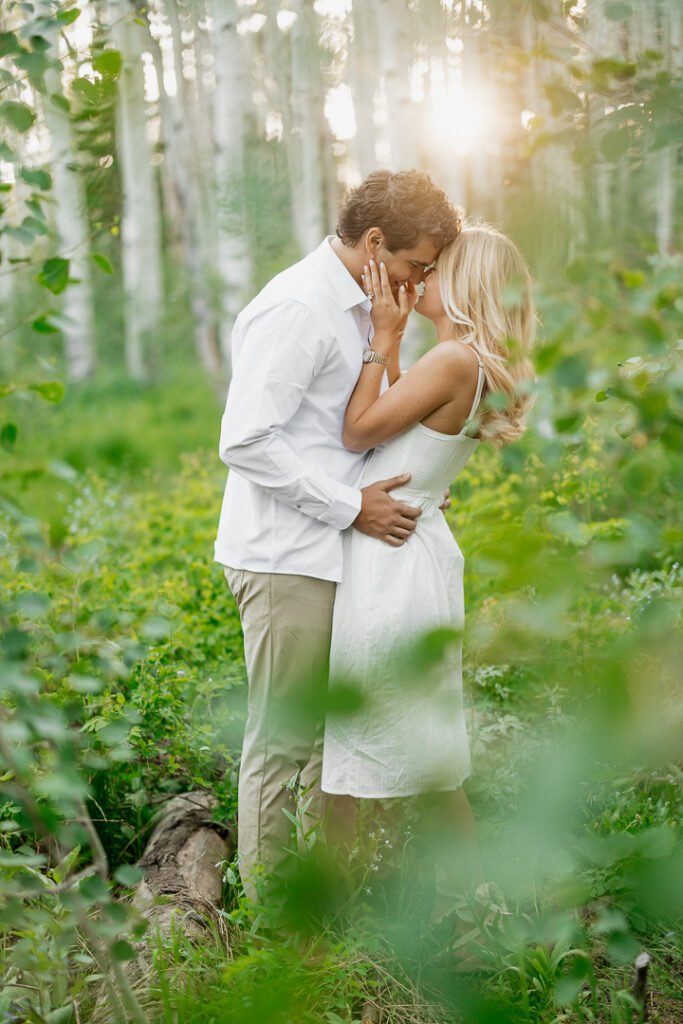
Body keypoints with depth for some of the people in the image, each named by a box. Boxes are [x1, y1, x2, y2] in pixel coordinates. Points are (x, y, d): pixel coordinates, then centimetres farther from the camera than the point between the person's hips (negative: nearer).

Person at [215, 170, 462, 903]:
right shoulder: (297, 308, -15)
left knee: (332, 731, 15)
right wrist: (351, 506, -19)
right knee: (282, 740, -1)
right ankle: (268, 907, 10)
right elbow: (246, 442, -22)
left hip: (328, 557, 10)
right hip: (286, 562, -10)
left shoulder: (354, 310, 16)